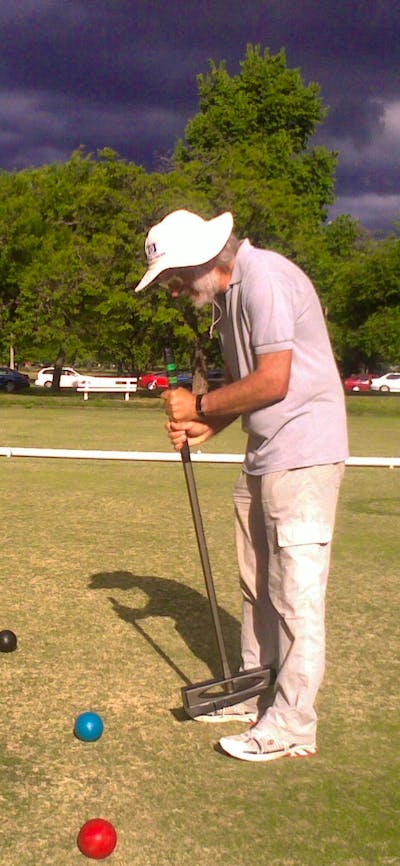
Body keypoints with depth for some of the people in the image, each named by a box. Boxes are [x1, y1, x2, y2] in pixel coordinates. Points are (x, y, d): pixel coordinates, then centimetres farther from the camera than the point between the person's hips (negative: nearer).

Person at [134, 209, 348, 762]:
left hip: (302, 453, -10)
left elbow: (272, 382, -22)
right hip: (264, 457, 10)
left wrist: (199, 405, -9)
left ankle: (292, 727, 3)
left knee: (296, 592, -5)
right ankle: (256, 693, 31)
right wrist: (204, 427, -2)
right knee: (258, 586, 17)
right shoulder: (227, 294, 13)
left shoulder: (264, 279, -17)